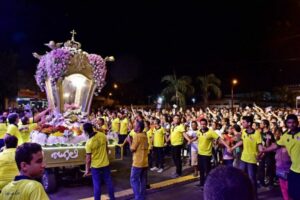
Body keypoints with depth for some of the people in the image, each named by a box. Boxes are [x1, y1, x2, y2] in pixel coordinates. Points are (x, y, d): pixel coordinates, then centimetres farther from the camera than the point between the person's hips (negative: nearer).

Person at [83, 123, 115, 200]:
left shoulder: (89, 143, -23)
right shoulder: (102, 135, -10)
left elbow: (88, 158, -15)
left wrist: (87, 169, -3)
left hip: (95, 166, -4)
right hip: (105, 163, 5)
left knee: (97, 185, 10)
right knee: (109, 182, 17)